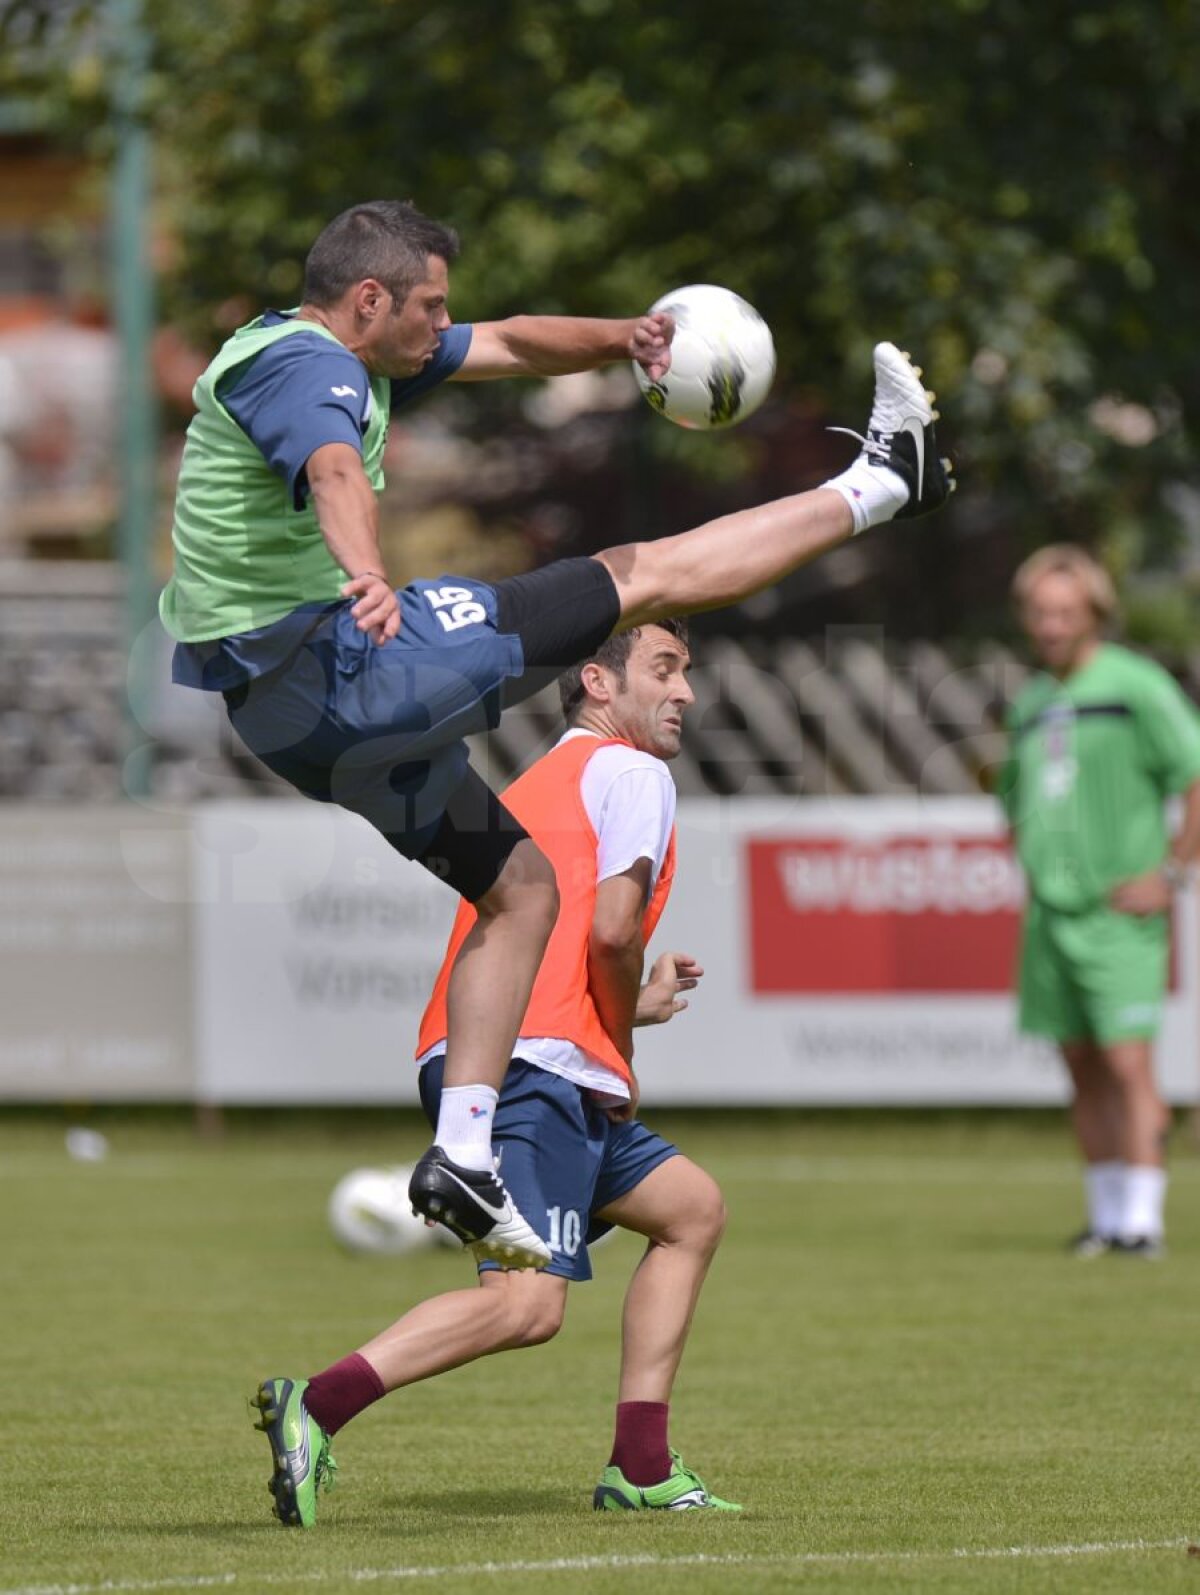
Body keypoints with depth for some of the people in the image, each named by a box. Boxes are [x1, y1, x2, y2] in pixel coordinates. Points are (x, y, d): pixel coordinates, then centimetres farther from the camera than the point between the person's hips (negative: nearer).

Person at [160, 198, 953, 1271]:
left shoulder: (354, 357, 18)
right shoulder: (301, 364, -14)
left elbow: (509, 345, 23)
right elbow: (335, 472, -37)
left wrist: (617, 338, 4)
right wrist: (364, 573, -58)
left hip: (291, 708, 11)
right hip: (330, 662, -11)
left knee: (520, 885, 17)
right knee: (641, 578, -4)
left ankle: (462, 1161, 10)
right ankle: (883, 483, 6)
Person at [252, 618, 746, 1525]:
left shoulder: (535, 788, 31)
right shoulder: (632, 772, 4)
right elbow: (611, 927, -11)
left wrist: (631, 1008, 25)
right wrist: (623, 1044, 2)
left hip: (471, 1058, 10)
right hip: (535, 1066, -10)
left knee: (692, 1208, 20)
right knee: (528, 1303, -22)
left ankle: (641, 1467, 13)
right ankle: (317, 1406, -34)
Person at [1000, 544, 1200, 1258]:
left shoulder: (1136, 685, -6)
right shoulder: (1030, 703, 15)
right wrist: (1037, 872, 12)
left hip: (1119, 912, -6)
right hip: (1050, 912, 6)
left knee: (1129, 1064, -13)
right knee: (1083, 1067, 8)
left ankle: (1143, 1218, -15)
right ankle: (1107, 1213, 14)